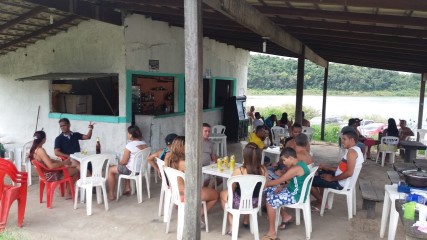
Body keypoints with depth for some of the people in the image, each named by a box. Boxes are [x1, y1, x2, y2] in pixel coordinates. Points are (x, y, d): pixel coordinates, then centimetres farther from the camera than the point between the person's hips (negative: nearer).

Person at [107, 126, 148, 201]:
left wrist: (119, 163, 4)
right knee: (126, 167, 37)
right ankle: (127, 189, 35)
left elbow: (124, 161, -20)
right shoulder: (144, 144, -1)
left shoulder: (129, 145, -23)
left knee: (110, 170, 12)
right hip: (142, 169, 8)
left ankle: (111, 195, 15)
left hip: (132, 170, -8)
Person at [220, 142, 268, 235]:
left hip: (240, 203, -4)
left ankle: (232, 225, 23)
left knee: (223, 194, 28)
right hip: (255, 202, 4)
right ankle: (246, 221, 46)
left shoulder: (238, 171, -27)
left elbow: (231, 190, -14)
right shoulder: (263, 169, -16)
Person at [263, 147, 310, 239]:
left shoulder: (296, 169, -25)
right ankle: (285, 216, 19)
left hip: (296, 196, -10)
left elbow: (278, 181, -22)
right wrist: (283, 186, 3)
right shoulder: (299, 164, 6)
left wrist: (265, 184, -9)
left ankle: (272, 233, -14)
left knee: (270, 200, -22)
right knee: (268, 191, 10)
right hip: (291, 190, 10)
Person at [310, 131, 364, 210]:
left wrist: (332, 178, -19)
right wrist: (327, 168, 12)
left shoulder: (351, 151, -22)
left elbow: (349, 173, -30)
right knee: (321, 172, 29)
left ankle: (321, 202, 14)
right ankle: (322, 200, 26)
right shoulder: (354, 150, 10)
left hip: (341, 183, -11)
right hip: (342, 180, 11)